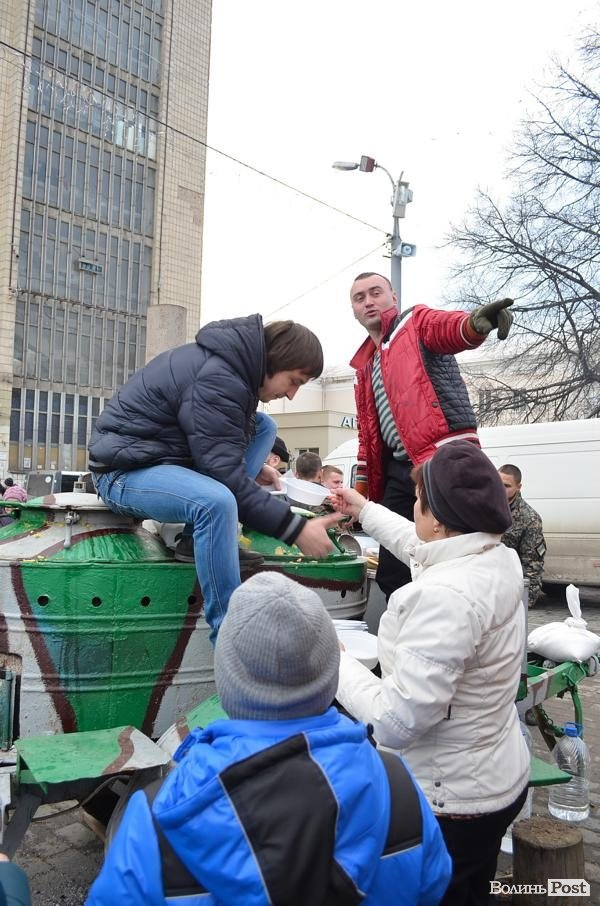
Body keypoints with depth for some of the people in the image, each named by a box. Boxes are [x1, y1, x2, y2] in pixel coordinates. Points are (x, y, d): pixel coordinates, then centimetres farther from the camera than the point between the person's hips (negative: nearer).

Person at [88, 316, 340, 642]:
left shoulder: (232, 359, 5)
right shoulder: (217, 378, -24)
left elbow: (214, 442, 21)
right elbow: (225, 474, -28)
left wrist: (253, 466, 6)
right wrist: (295, 528, -26)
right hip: (126, 470, -10)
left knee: (264, 425, 6)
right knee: (216, 502, -38)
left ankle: (199, 538, -6)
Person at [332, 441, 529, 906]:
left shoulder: (444, 596, -33)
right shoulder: (500, 558, -5)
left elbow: (397, 722, -31)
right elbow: (423, 548, 16)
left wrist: (336, 662, -17)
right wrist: (366, 511, 28)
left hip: (450, 803, -8)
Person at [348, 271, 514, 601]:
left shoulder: (417, 323, 7)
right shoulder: (364, 367, 26)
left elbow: (449, 328, -19)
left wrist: (475, 322, -43)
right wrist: (361, 488, 22)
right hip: (398, 470, 8)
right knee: (392, 572, 5)